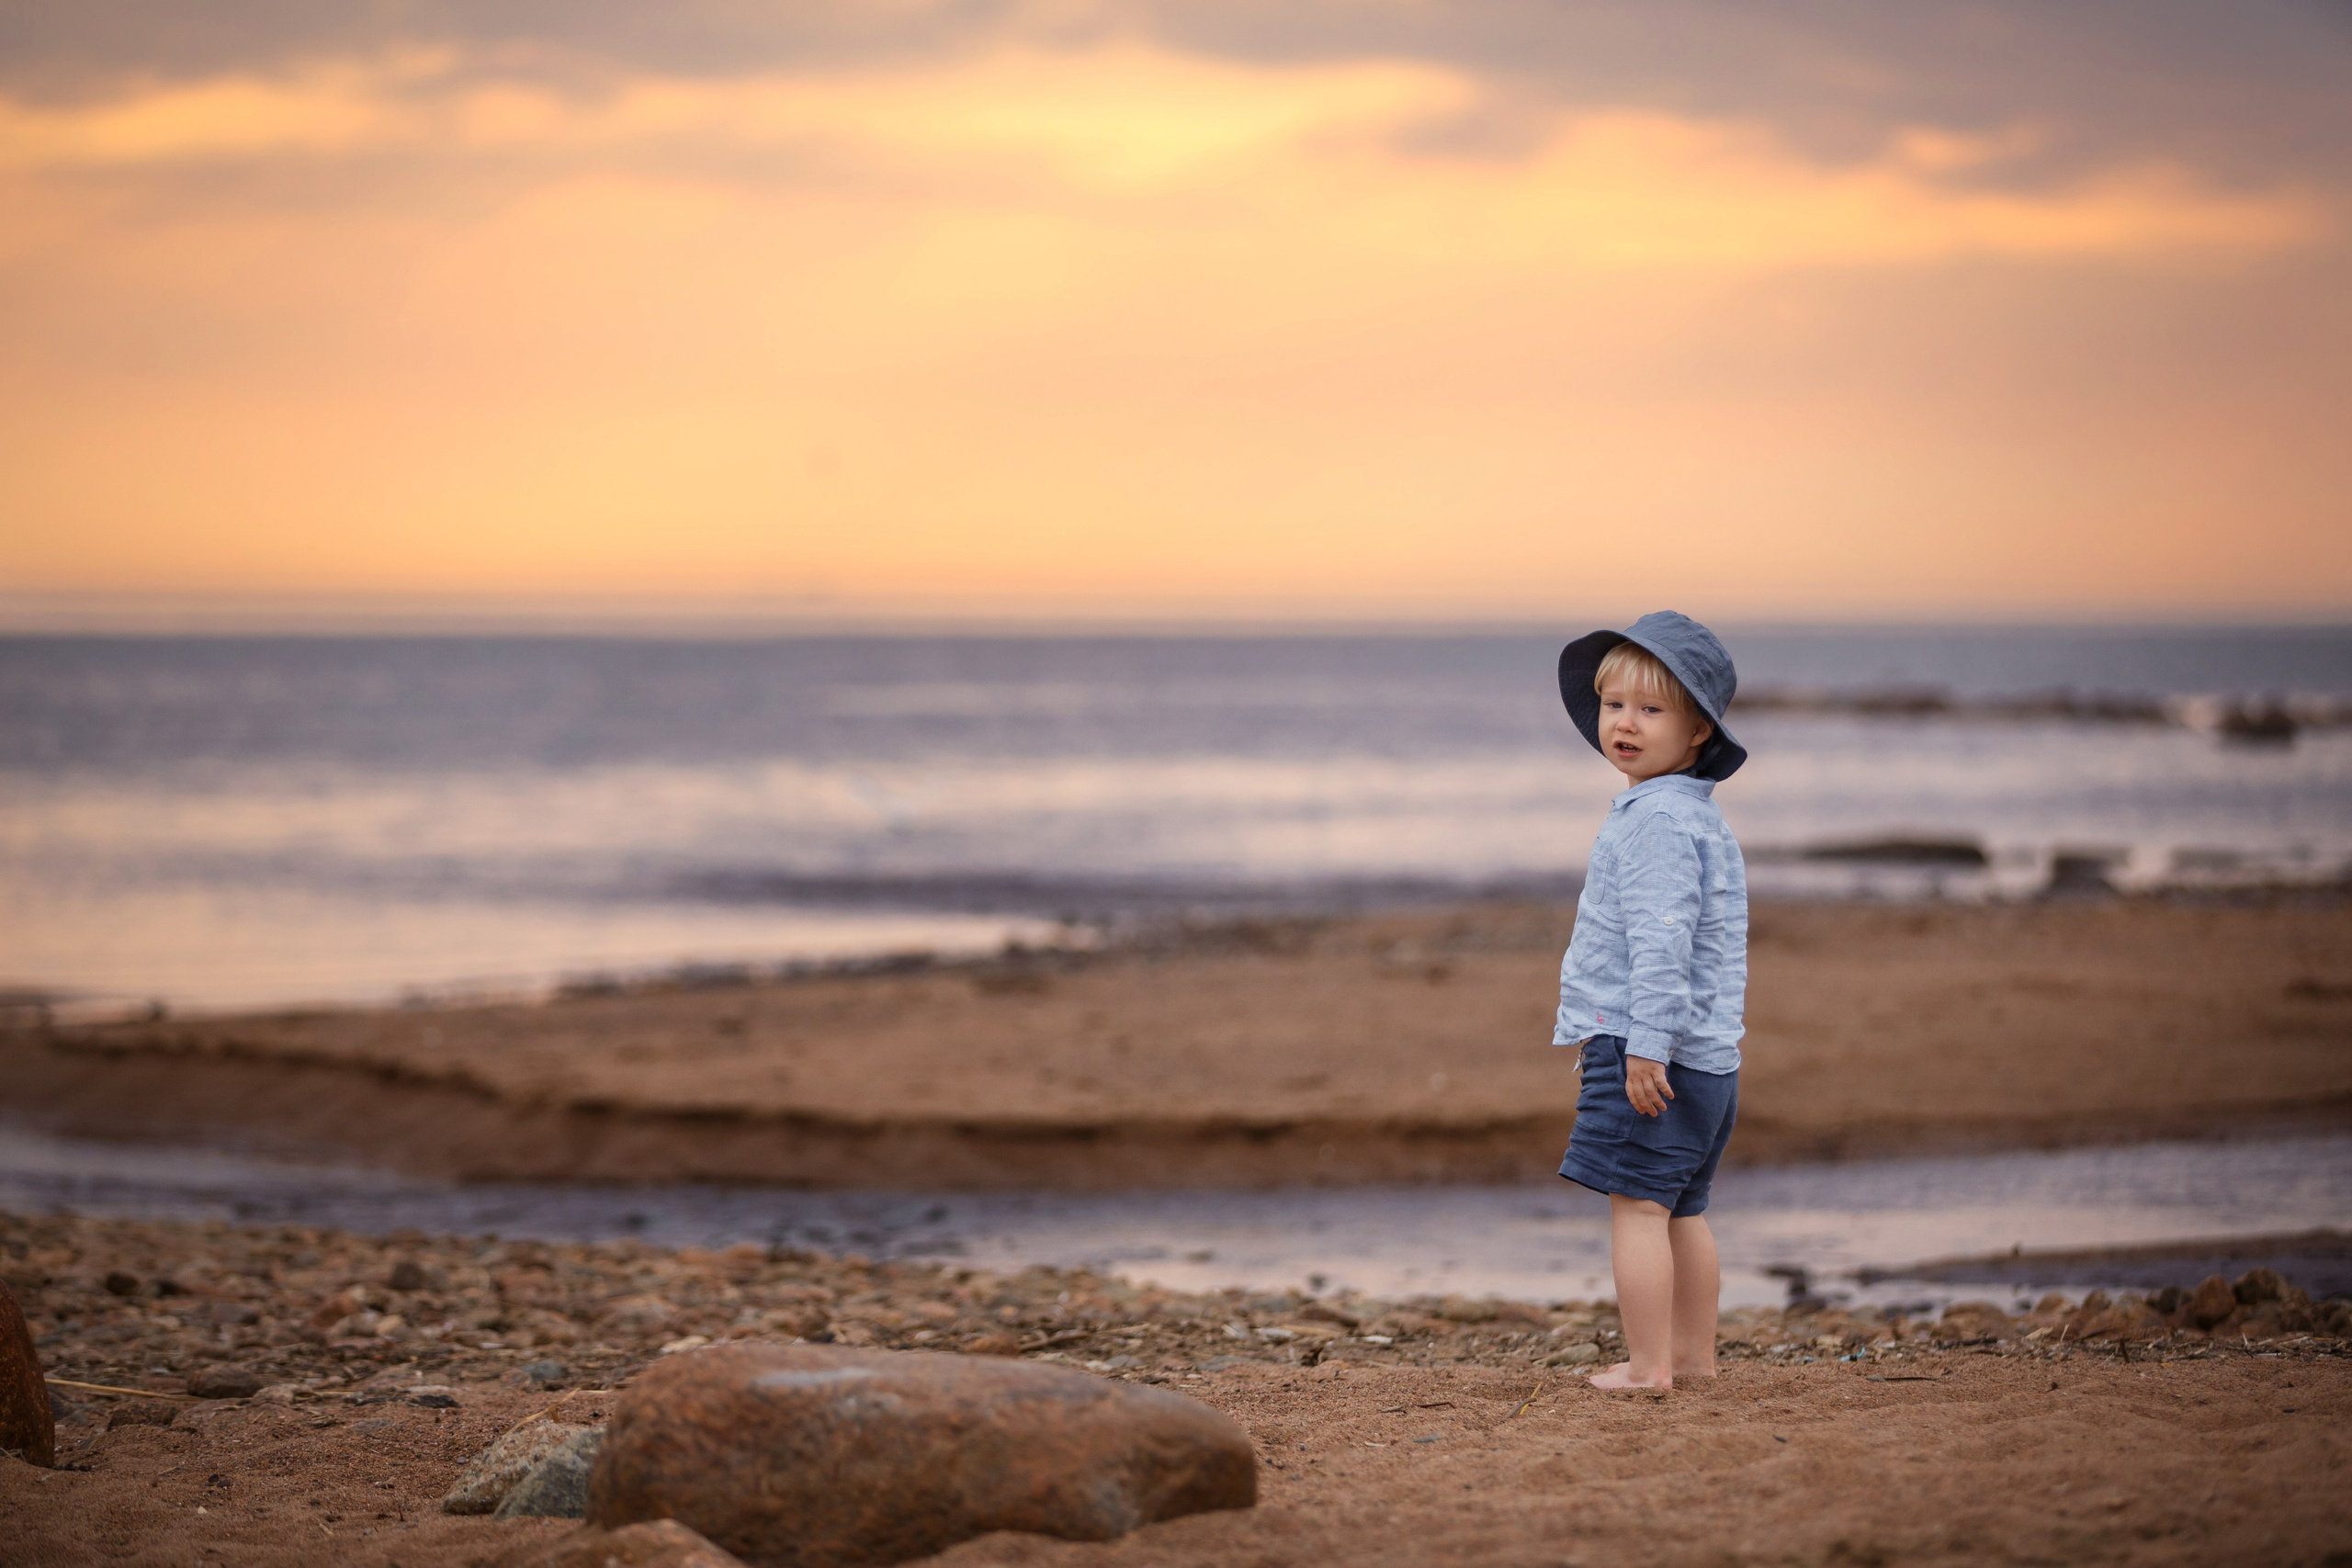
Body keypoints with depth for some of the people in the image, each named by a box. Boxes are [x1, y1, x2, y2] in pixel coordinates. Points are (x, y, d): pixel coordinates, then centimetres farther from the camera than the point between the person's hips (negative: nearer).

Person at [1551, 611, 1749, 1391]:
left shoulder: (1658, 820, -17)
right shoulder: (1697, 814, 17)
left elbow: (1661, 941, -24)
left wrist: (1646, 1045, -26)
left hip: (1650, 1054, -11)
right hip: (1707, 1055, 11)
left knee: (1637, 1204, -8)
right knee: (1681, 1209, 18)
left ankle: (1648, 1366, -6)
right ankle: (1693, 1353, 27)